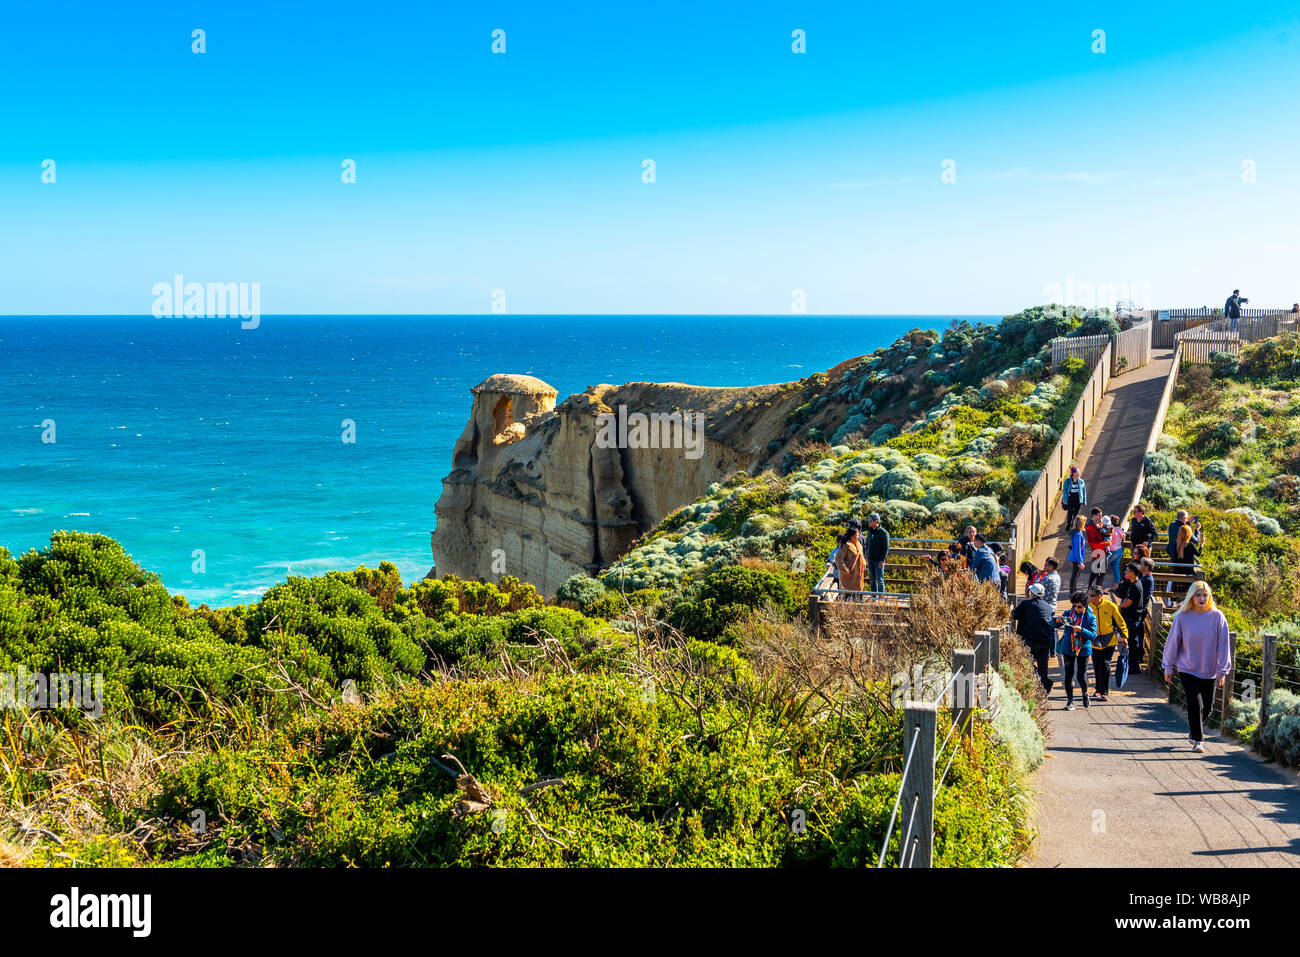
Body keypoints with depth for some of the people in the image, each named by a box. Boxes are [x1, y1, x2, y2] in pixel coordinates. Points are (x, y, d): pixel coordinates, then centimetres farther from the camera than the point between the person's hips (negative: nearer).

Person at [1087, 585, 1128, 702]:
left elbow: (1120, 622, 1)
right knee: (1097, 667, 10)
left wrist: (1124, 639, 1)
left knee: (1105, 665, -13)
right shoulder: (1088, 607, -3)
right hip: (1095, 643, 3)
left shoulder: (1110, 606, -9)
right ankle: (1098, 689, 30)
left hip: (1110, 642, -3)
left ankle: (1104, 693, -7)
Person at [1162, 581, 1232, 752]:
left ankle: (1193, 730, 38)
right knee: (1195, 704, -8)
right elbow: (1173, 642, 1)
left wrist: (1222, 671, -4)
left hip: (1210, 672, 2)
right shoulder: (1183, 617, -7)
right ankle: (1197, 739, 8)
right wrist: (1169, 667, 5)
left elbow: (1223, 645, -3)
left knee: (1207, 707, 10)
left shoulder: (1217, 617, -6)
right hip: (1188, 670, -1)